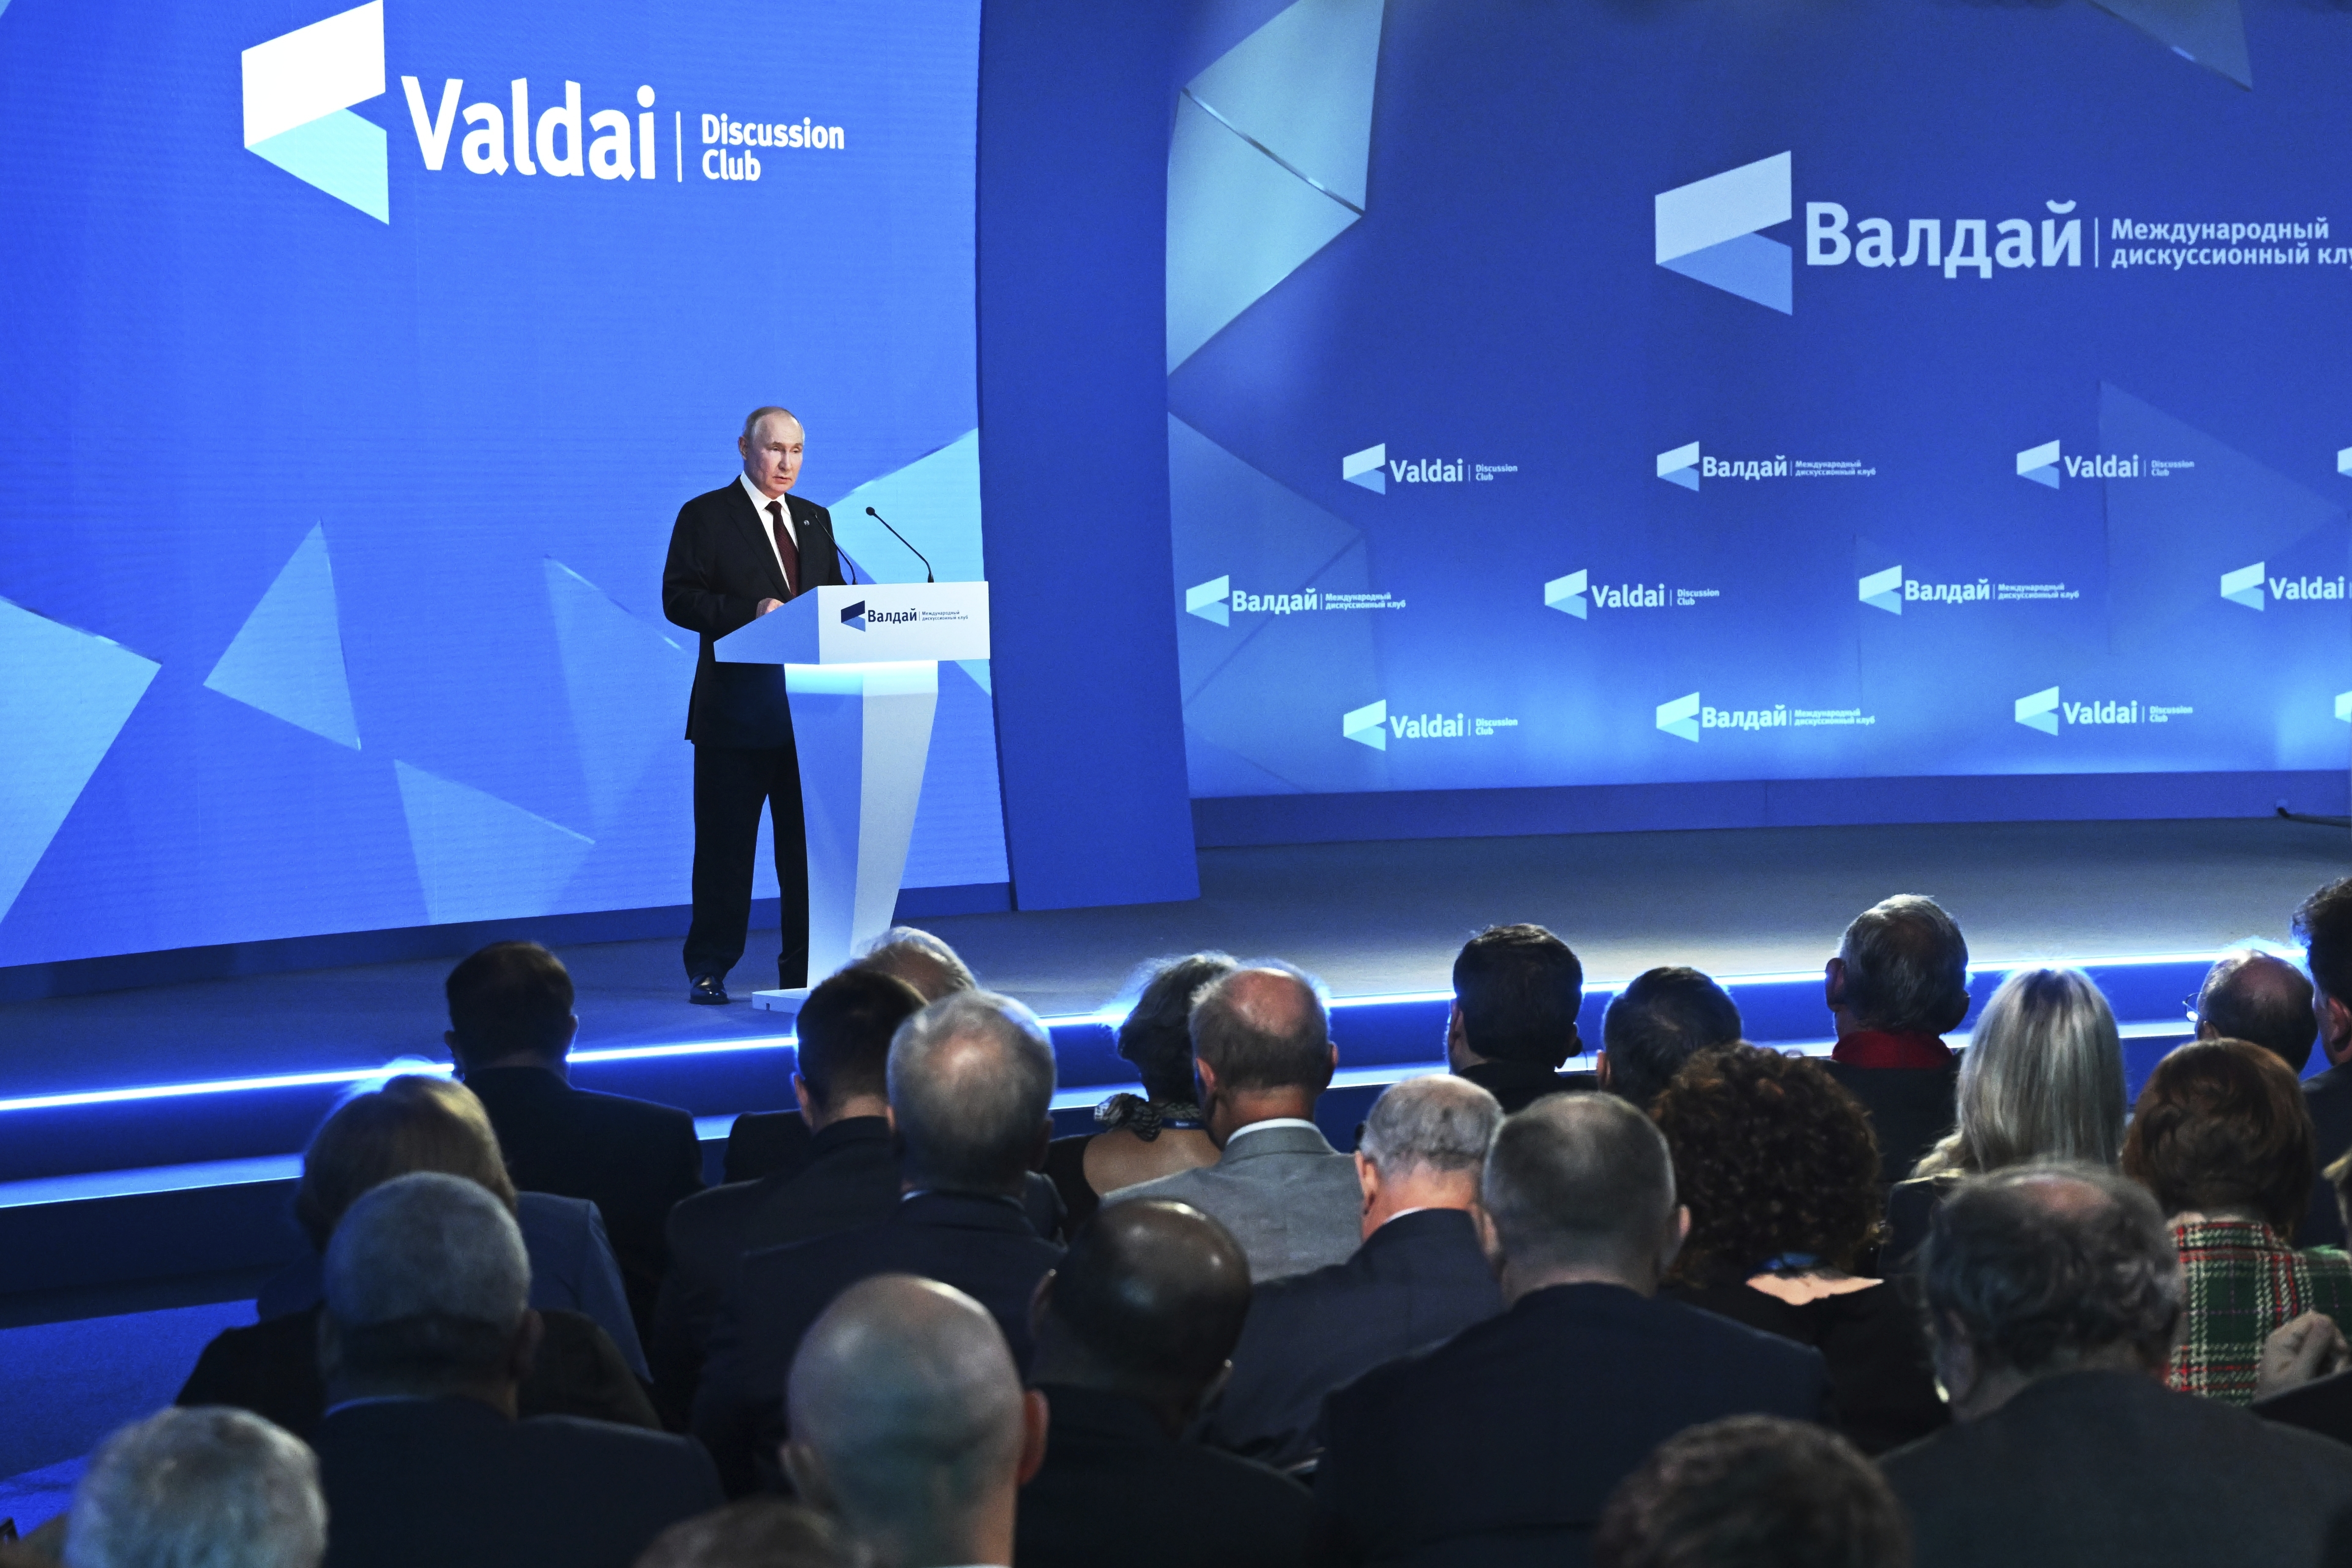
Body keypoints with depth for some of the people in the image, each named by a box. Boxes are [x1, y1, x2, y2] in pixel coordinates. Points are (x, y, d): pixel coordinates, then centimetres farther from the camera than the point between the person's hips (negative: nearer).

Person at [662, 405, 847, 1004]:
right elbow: (679, 599, -7)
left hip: (809, 706, 5)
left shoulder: (816, 520, 18)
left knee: (810, 842, 6)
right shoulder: (705, 517, 1)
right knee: (726, 844, -2)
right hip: (735, 709, -5)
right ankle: (708, 970, 5)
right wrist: (751, 613, -20)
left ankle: (805, 967, 13)